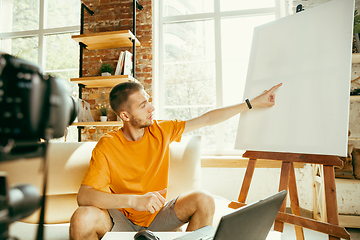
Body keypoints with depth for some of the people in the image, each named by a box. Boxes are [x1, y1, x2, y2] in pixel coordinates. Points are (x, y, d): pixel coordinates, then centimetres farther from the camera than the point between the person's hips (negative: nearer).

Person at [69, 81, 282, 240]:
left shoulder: (161, 131, -7)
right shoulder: (107, 147, -17)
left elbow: (207, 119, -3)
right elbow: (84, 196, -25)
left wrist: (254, 103, 1)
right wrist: (134, 200, -39)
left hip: (157, 217, 3)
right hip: (121, 219, -2)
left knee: (204, 201, -21)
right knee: (82, 220, -32)